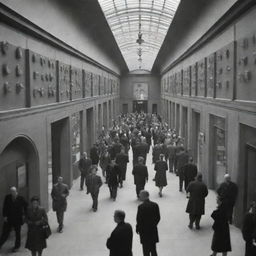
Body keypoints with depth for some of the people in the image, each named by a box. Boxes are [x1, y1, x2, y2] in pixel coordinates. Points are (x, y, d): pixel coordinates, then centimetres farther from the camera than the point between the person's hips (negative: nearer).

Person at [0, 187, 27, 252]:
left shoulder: (21, 198, -11)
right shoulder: (7, 197, -7)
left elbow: (26, 206, 3)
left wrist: (24, 214, 1)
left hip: (18, 219, -1)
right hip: (8, 218, 1)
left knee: (17, 233, 12)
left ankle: (17, 246, 28)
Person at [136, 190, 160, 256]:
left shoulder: (141, 207, -20)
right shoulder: (155, 205, -6)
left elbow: (139, 219, -15)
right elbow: (158, 218, 1)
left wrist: (137, 228, 2)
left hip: (144, 231, -4)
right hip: (153, 230, 4)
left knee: (146, 250, 8)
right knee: (153, 249, 17)